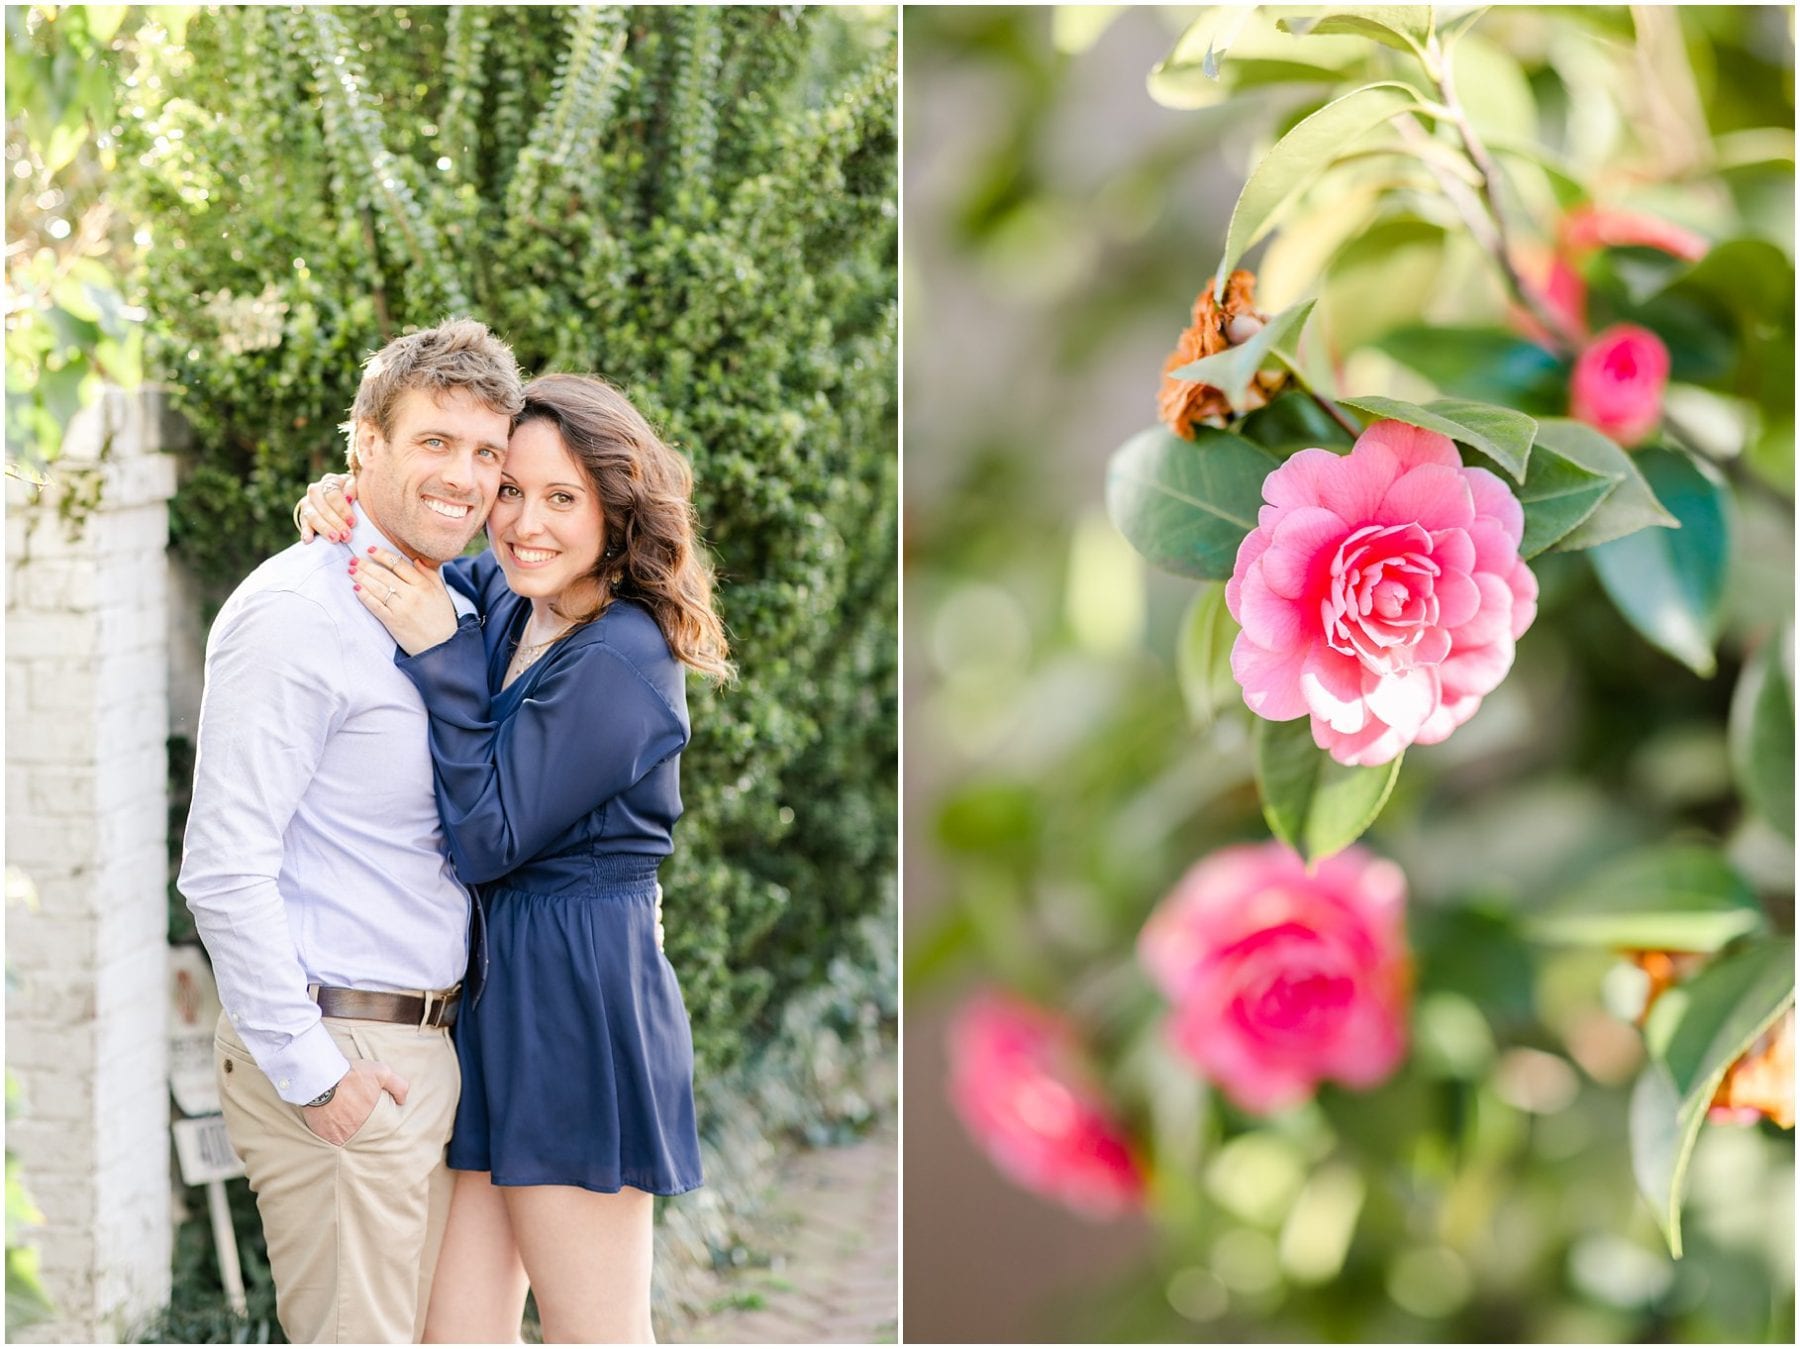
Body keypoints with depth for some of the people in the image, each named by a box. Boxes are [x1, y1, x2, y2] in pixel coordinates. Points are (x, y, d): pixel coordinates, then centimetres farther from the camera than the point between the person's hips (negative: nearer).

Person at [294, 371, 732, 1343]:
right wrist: (342, 516, 3)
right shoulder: (507, 601, 7)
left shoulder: (619, 661, -16)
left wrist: (438, 650, -18)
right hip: (489, 991, 8)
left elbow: (487, 838, -17)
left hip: (575, 1000, -8)